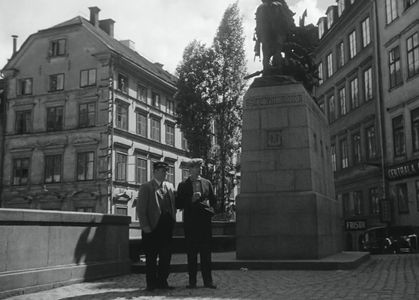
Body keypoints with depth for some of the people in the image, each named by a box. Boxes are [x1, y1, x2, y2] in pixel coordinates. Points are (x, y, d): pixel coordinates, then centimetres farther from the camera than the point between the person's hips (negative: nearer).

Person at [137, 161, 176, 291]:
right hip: (152, 228, -5)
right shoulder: (146, 187, -3)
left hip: (167, 227, 5)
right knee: (151, 257, 3)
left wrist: (173, 220, 8)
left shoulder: (170, 186, 14)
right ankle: (151, 283, 13)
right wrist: (145, 226, -11)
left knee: (166, 256, 7)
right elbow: (140, 209, -6)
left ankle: (162, 282, 18)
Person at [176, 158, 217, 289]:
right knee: (191, 252, 1)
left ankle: (208, 280, 7)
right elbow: (178, 205, 0)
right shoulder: (183, 185, 5)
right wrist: (191, 200, -13)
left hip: (205, 221, 2)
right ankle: (192, 281, 8)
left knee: (206, 252, 2)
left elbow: (213, 200, 17)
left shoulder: (207, 183, 12)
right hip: (190, 222, -2)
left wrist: (208, 204, -4)